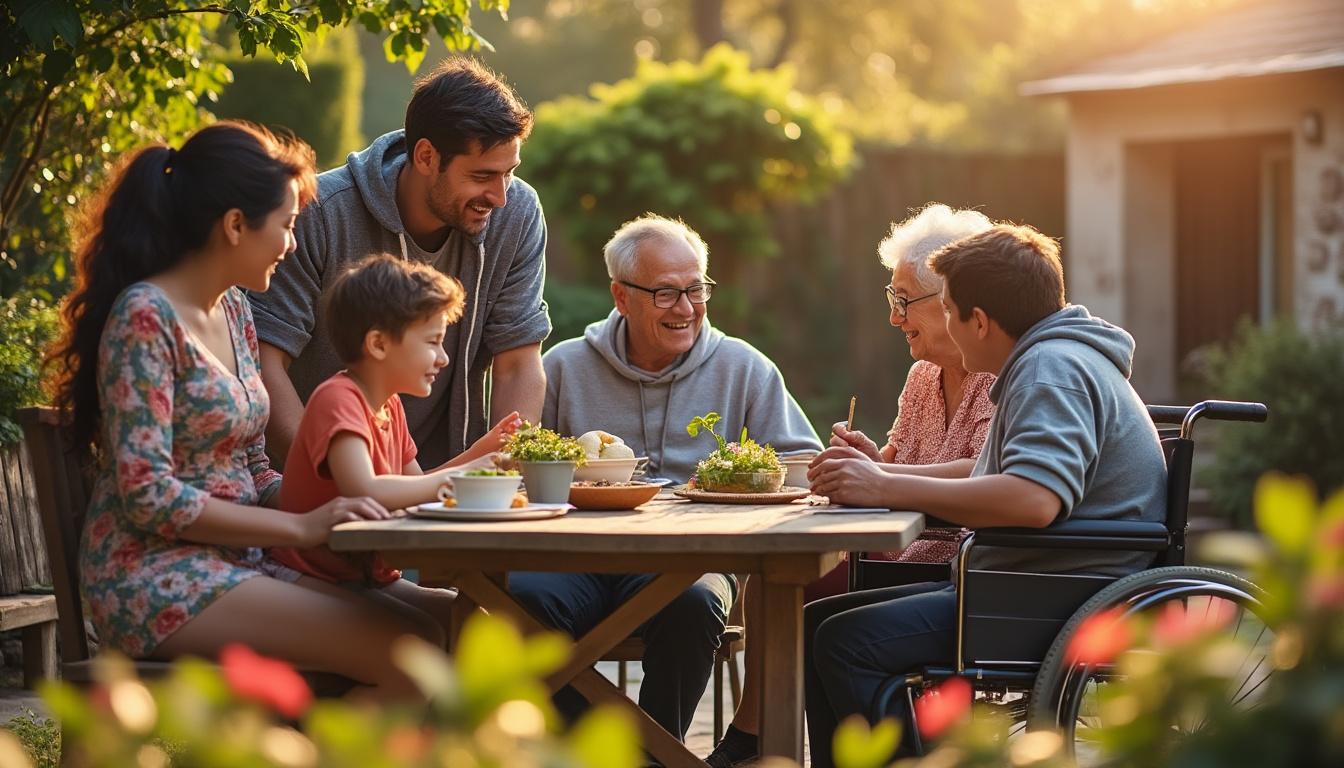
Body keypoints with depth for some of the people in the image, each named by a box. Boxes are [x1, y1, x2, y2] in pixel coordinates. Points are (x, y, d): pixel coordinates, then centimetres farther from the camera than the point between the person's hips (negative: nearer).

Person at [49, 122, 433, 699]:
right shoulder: (146, 317, -12)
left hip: (231, 567, 9)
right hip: (156, 580, -9)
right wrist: (300, 526, -16)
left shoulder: (232, 309, 15)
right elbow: (147, 494, -18)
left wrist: (339, 515, 0)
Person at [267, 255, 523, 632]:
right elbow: (364, 491, -35)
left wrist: (481, 452, 4)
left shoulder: (389, 404, 14)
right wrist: (457, 476, -25)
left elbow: (415, 489, 16)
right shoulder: (338, 400, -19)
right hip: (319, 580, -10)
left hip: (372, 579, 10)